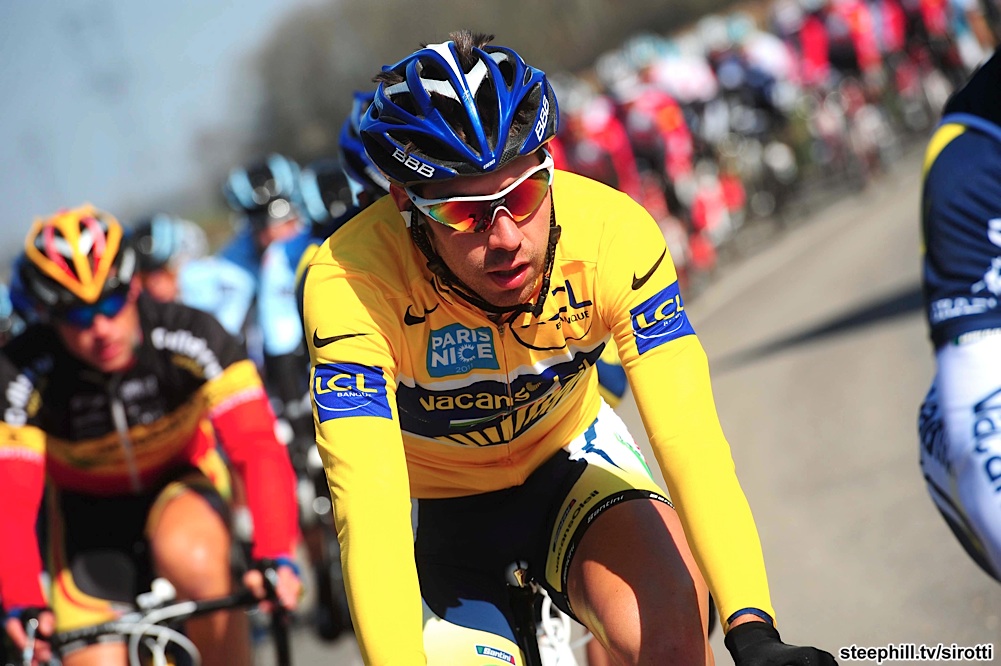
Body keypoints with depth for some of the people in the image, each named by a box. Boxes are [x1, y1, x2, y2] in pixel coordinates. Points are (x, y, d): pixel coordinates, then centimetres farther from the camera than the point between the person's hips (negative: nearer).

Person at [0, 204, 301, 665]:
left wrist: (275, 558, -50)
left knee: (192, 558, -35)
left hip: (184, 479, -1)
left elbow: (258, 449, -35)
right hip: (89, 513, 1)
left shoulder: (190, 338, -28)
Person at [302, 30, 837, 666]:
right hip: (434, 509, -1)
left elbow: (690, 436, -34)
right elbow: (368, 508, -41)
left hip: (568, 459, 1)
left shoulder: (612, 232, -28)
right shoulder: (349, 284, -33)